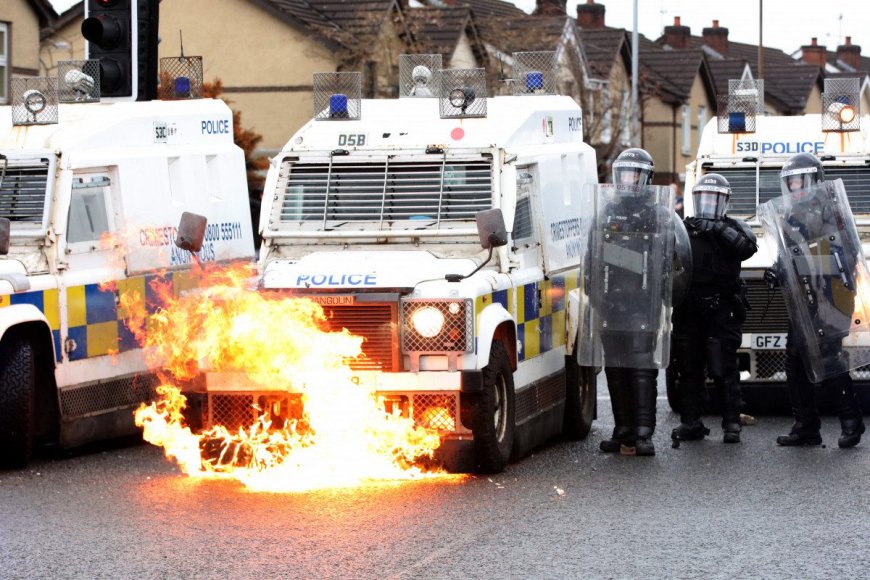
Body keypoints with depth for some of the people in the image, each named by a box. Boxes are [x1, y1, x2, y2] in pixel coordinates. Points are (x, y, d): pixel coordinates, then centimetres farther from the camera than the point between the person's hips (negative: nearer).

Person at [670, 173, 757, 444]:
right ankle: (690, 422, 12)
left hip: (722, 312, -3)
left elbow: (748, 247, -12)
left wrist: (718, 230, -17)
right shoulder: (684, 228, 16)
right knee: (689, 371, 6)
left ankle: (731, 423, -2)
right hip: (688, 313, 3)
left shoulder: (734, 227, 9)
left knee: (724, 370, -5)